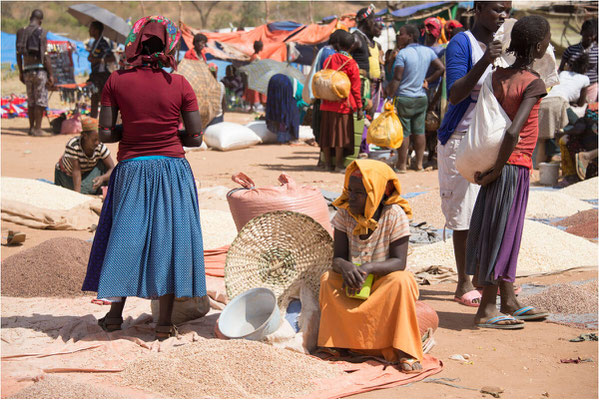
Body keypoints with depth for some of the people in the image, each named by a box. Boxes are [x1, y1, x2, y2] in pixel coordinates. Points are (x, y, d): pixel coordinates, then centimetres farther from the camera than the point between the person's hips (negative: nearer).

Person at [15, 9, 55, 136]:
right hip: (39, 69, -6)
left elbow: (18, 55, 12)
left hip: (27, 70, 6)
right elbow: (45, 55, -13)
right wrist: (51, 74, -9)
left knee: (31, 101, 13)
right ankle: (37, 129, -7)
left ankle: (31, 128, 15)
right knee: (41, 101, -4)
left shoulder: (21, 32, 9)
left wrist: (21, 72, 21)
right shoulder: (41, 32, -9)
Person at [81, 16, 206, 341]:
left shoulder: (116, 81, -5)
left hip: (131, 170, 1)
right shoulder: (179, 84, -6)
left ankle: (115, 312, 22)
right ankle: (164, 322, 9)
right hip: (172, 168, -1)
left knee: (126, 236, 14)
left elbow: (105, 134, -6)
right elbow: (195, 138, -4)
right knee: (168, 239, 7)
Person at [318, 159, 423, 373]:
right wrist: (345, 268, -36)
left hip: (384, 281, -2)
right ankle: (333, 344, -17)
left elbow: (399, 262, -20)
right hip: (353, 284, 3)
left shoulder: (394, 215, -15)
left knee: (402, 281, -34)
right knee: (328, 280, -26)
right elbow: (338, 257, -10)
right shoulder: (344, 213, -6)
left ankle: (404, 352, -29)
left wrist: (368, 268, -38)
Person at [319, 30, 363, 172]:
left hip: (327, 104, 4)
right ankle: (339, 164, -1)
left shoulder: (329, 59, 4)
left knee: (327, 133, 9)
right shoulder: (351, 63, -8)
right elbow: (355, 88, -7)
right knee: (341, 133, -1)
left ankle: (328, 163, 12)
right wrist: (359, 107, -4)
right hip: (343, 105, -4)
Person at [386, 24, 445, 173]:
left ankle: (401, 165, 5)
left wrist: (389, 96, -11)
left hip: (404, 98, -6)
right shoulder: (428, 51, 4)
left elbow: (397, 79, -16)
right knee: (419, 131, 12)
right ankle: (419, 164, 16)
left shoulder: (403, 53, -13)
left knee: (404, 133, 0)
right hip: (422, 98, 6)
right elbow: (441, 68, 6)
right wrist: (426, 80, 10)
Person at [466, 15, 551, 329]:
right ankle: (487, 310, 4)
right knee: (502, 233, -2)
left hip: (500, 166, 8)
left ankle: (509, 303, 24)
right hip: (515, 167, -8)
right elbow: (514, 132, -25)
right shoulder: (534, 84, -16)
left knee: (507, 233, 14)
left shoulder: (498, 75, 6)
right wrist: (496, 170, -17)